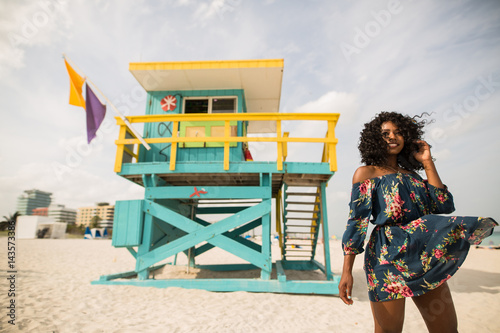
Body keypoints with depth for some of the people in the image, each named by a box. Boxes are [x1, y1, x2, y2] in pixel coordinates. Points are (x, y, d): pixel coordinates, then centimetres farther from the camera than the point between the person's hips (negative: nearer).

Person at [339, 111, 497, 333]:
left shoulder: (411, 174, 17)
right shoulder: (366, 173, 0)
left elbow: (444, 206, 5)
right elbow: (356, 220, -8)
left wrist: (427, 163, 6)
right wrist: (346, 271, -14)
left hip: (425, 257, 6)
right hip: (387, 255, -6)